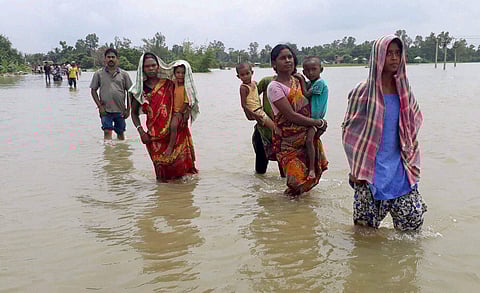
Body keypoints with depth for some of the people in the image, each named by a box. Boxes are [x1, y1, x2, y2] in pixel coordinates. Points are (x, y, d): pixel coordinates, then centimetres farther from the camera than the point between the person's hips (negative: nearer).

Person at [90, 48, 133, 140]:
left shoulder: (123, 74, 4)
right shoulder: (99, 74, 2)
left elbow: (129, 91, 6)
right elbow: (93, 90, 5)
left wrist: (128, 109, 2)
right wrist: (100, 106, -4)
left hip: (120, 110, 1)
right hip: (105, 110, -1)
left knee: (120, 133, 13)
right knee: (107, 132, -8)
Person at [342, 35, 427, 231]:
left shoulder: (404, 90, 7)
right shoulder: (364, 91, -6)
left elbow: (413, 127, 16)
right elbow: (349, 130, -3)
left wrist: (411, 163, 11)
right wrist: (356, 168, -6)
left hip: (399, 168, 4)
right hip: (370, 169, -4)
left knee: (413, 221, 1)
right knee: (365, 226, 3)